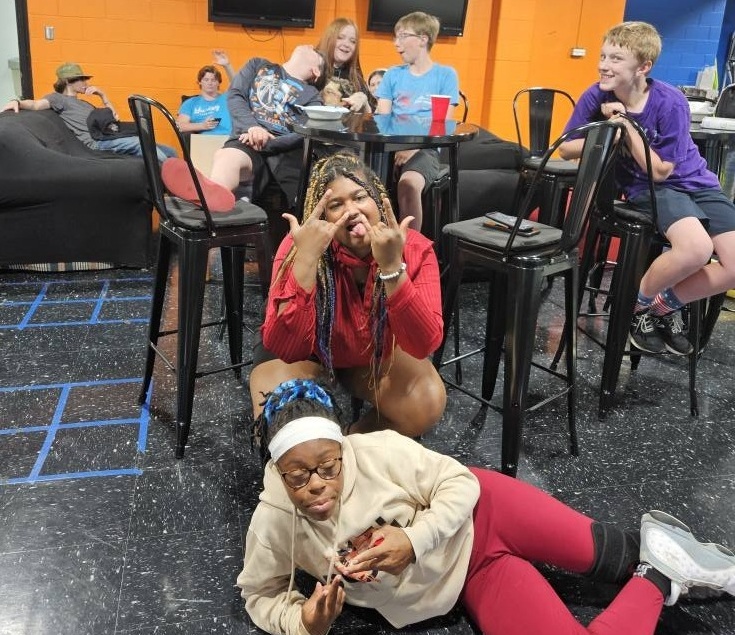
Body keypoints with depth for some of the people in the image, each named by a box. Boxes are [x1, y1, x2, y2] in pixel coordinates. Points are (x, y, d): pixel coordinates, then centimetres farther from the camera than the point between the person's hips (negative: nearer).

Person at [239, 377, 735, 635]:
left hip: (477, 515, -1)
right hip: (471, 581, 2)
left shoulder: (378, 451, -22)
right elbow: (260, 592, 3)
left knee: (610, 555, -8)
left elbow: (459, 483, -13)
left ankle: (658, 549, 26)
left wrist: (413, 540, -27)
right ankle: (660, 578, 11)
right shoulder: (272, 524, -14)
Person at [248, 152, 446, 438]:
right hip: (307, 352, -1)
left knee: (428, 404, -24)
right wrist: (306, 258, -47)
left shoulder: (415, 249, -26)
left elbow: (424, 345, -34)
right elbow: (283, 349, -38)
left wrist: (392, 266, -47)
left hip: (376, 354, 2)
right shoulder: (299, 247, -29)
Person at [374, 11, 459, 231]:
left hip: (424, 149, -3)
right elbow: (381, 119, 9)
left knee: (408, 184, -37)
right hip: (391, 146, 3)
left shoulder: (445, 75, 6)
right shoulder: (393, 74, 16)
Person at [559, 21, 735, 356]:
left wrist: (627, 127, -23)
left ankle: (664, 303, 6)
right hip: (647, 188, -1)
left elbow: (661, 170, -17)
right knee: (696, 249, -33)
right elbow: (566, 149, -3)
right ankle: (639, 301, -6)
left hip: (694, 182, 2)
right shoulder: (597, 96, -13)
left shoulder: (670, 102, -19)